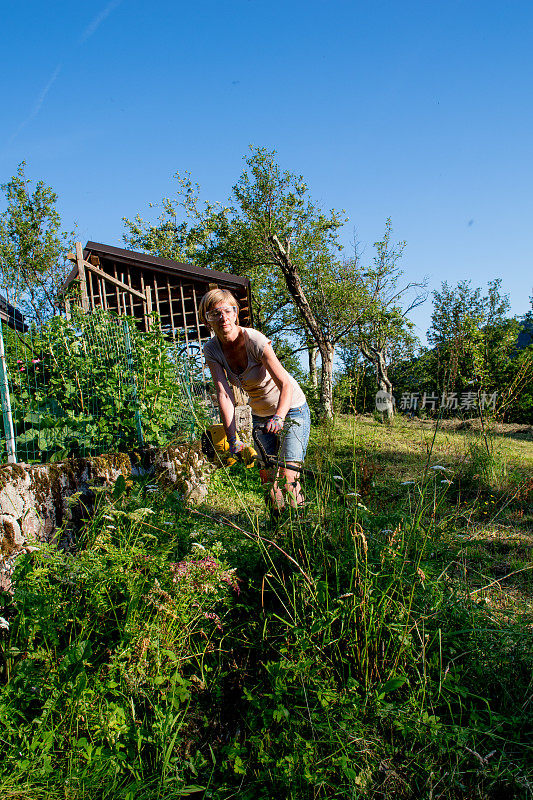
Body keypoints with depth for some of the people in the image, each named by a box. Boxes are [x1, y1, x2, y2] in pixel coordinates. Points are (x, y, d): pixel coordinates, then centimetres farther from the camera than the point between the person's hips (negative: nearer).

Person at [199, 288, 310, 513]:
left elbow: (285, 384, -30)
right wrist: (232, 439, -30)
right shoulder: (211, 350, -11)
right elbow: (224, 394, -20)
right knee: (268, 477, 6)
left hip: (291, 409, -5)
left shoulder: (255, 340, -25)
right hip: (260, 415, 5)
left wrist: (279, 417, -48)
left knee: (288, 477, -13)